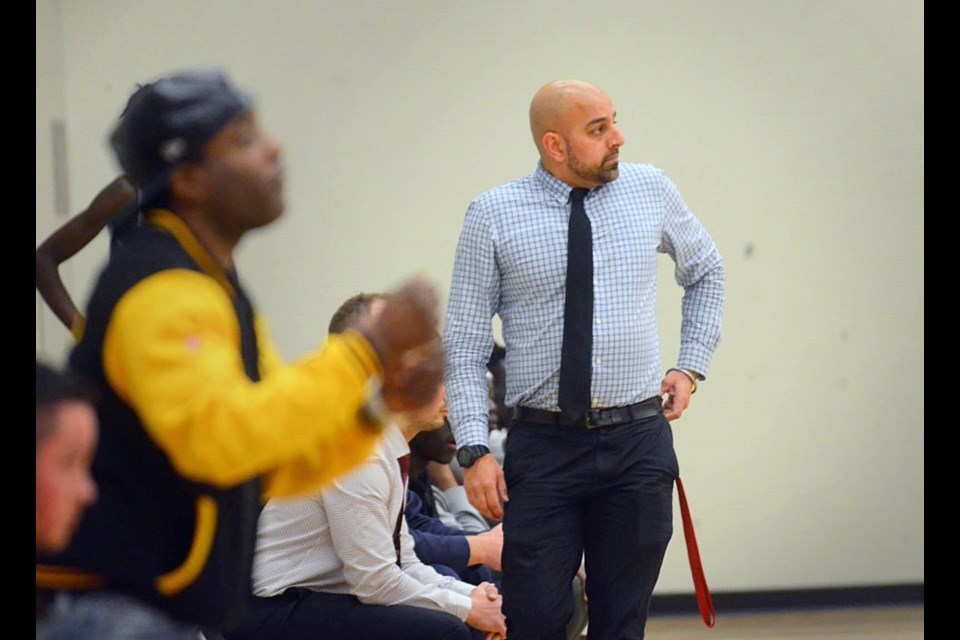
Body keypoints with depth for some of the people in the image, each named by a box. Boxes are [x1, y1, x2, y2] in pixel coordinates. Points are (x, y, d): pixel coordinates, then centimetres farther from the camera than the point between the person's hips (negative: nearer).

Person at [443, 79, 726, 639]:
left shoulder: (651, 190, 6)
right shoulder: (493, 216, -2)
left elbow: (706, 270, 24)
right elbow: (465, 345, -1)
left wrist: (692, 365, 14)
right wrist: (475, 450, -10)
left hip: (639, 444, 2)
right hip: (543, 445, -2)